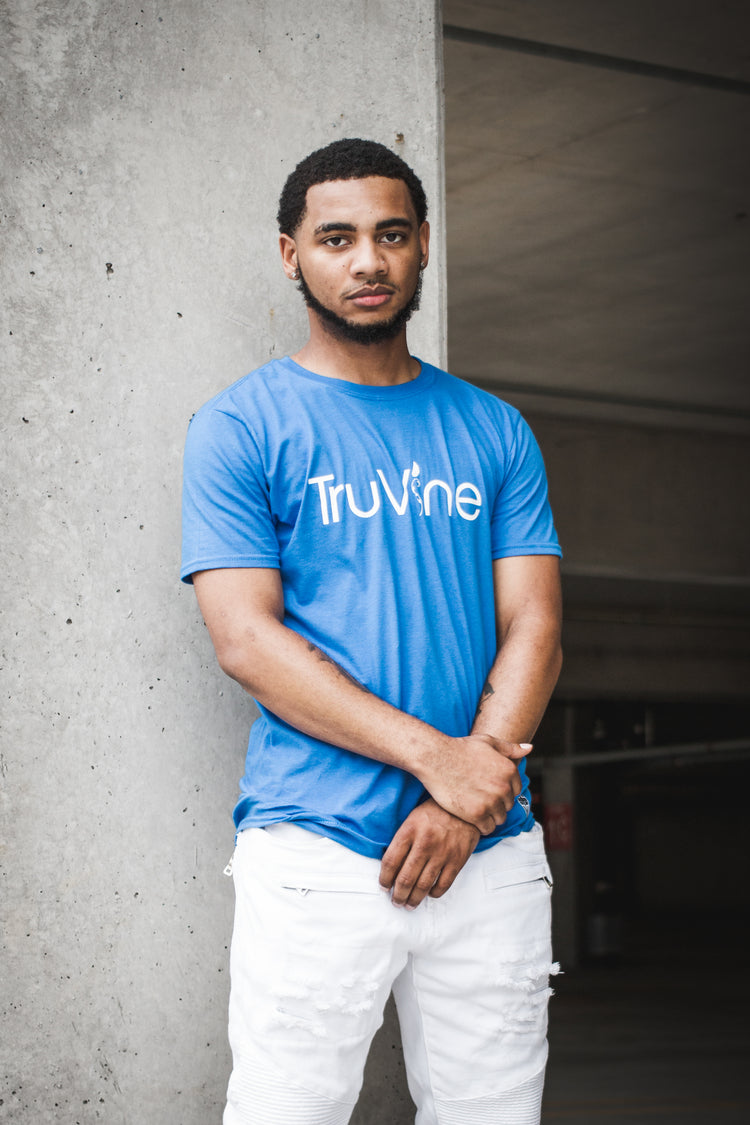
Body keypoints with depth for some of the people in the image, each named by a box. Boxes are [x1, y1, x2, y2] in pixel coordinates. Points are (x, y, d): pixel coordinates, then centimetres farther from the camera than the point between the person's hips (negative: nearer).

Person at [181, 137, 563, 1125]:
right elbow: (247, 640, -8)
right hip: (314, 852, -3)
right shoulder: (239, 429, 1)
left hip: (492, 852, 3)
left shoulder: (496, 433, 12)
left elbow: (534, 630, 5)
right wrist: (433, 755, -15)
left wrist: (466, 802, -10)